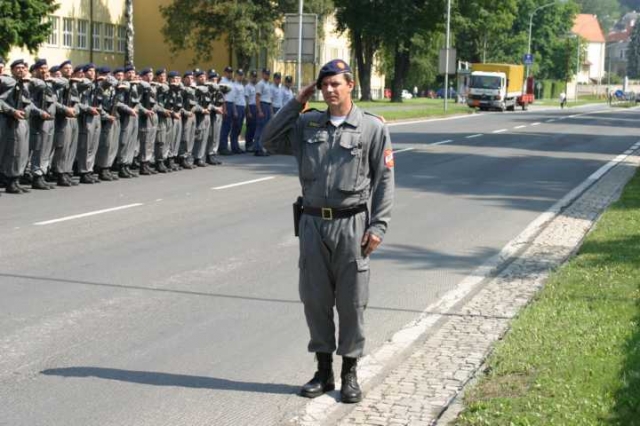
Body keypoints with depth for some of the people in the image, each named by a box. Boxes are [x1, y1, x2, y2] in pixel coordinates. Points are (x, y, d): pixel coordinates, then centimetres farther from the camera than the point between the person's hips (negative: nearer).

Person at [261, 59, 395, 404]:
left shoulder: (372, 127, -3)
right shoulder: (307, 124, 8)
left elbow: (384, 180, -3)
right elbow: (270, 140, 6)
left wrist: (378, 226, -10)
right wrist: (296, 103, 1)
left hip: (351, 224, -3)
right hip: (313, 222, 4)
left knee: (351, 301, 3)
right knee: (315, 298, 8)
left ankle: (349, 373, 15)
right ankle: (323, 371, 21)